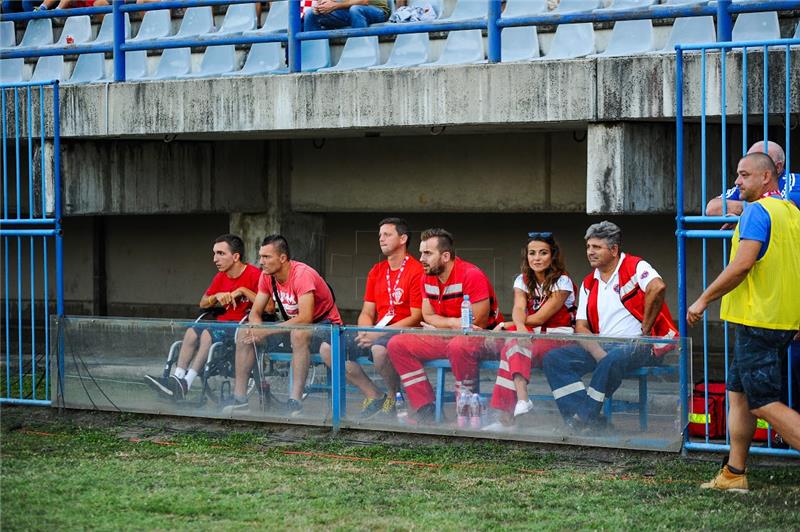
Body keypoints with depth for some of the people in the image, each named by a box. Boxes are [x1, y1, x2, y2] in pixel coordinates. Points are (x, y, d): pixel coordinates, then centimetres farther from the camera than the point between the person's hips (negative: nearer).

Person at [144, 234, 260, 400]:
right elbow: (203, 304, 21)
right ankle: (177, 378, -28)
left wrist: (243, 291, -18)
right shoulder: (221, 277, 15)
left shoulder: (254, 275, -8)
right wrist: (217, 296, 0)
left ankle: (186, 383, -32)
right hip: (222, 325, 7)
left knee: (208, 333, -29)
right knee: (192, 331, -18)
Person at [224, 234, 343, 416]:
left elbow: (305, 319, -36)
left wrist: (266, 331, -35)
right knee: (245, 334, -6)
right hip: (292, 325, 8)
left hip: (325, 325, -8)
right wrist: (257, 330, -25)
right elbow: (255, 312, 0)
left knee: (299, 333, -41)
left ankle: (295, 400, -38)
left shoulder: (302, 275, -27)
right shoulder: (267, 276, -3)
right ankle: (239, 396, -4)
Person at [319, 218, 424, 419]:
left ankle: (393, 395, -8)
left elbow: (416, 318, -13)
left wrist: (378, 334, -18)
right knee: (327, 348, -11)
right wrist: (365, 333, -8)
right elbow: (367, 313, 16)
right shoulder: (376, 272, 16)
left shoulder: (416, 271, -8)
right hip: (376, 333, 8)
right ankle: (373, 395, -4)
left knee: (379, 349, -41)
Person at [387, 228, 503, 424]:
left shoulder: (471, 275, -19)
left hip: (483, 340, -8)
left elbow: (478, 324, -20)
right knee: (397, 344, -7)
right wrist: (454, 323, -17)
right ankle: (426, 410, -12)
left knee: (458, 345, -42)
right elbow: (428, 317, 3)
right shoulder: (427, 278, 4)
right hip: (446, 339, 8)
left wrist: (441, 326, -9)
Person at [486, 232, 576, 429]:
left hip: (560, 339, -5)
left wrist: (506, 325, -10)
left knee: (512, 347, -30)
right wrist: (520, 327, -32)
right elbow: (518, 309, -9)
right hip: (532, 337, 5)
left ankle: (507, 418, -39)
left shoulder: (562, 281, -6)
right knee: (515, 341, -30)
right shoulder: (523, 281, 10)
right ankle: (522, 398, -44)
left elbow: (540, 318, -13)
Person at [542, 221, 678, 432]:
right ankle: (590, 422, -26)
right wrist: (599, 353, -11)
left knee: (613, 359, -40)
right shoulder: (588, 284, 17)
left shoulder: (635, 267, -3)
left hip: (642, 345, -7)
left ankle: (585, 417, -24)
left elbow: (658, 288, -25)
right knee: (553, 359, -13)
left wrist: (644, 333, -22)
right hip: (603, 346, 7)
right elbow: (581, 327, 9)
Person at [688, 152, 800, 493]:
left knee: (764, 403, -8)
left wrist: (703, 300, -14)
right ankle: (734, 474, 16)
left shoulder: (757, 211, -13)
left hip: (757, 318, -10)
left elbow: (742, 265, -22)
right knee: (738, 392, 14)